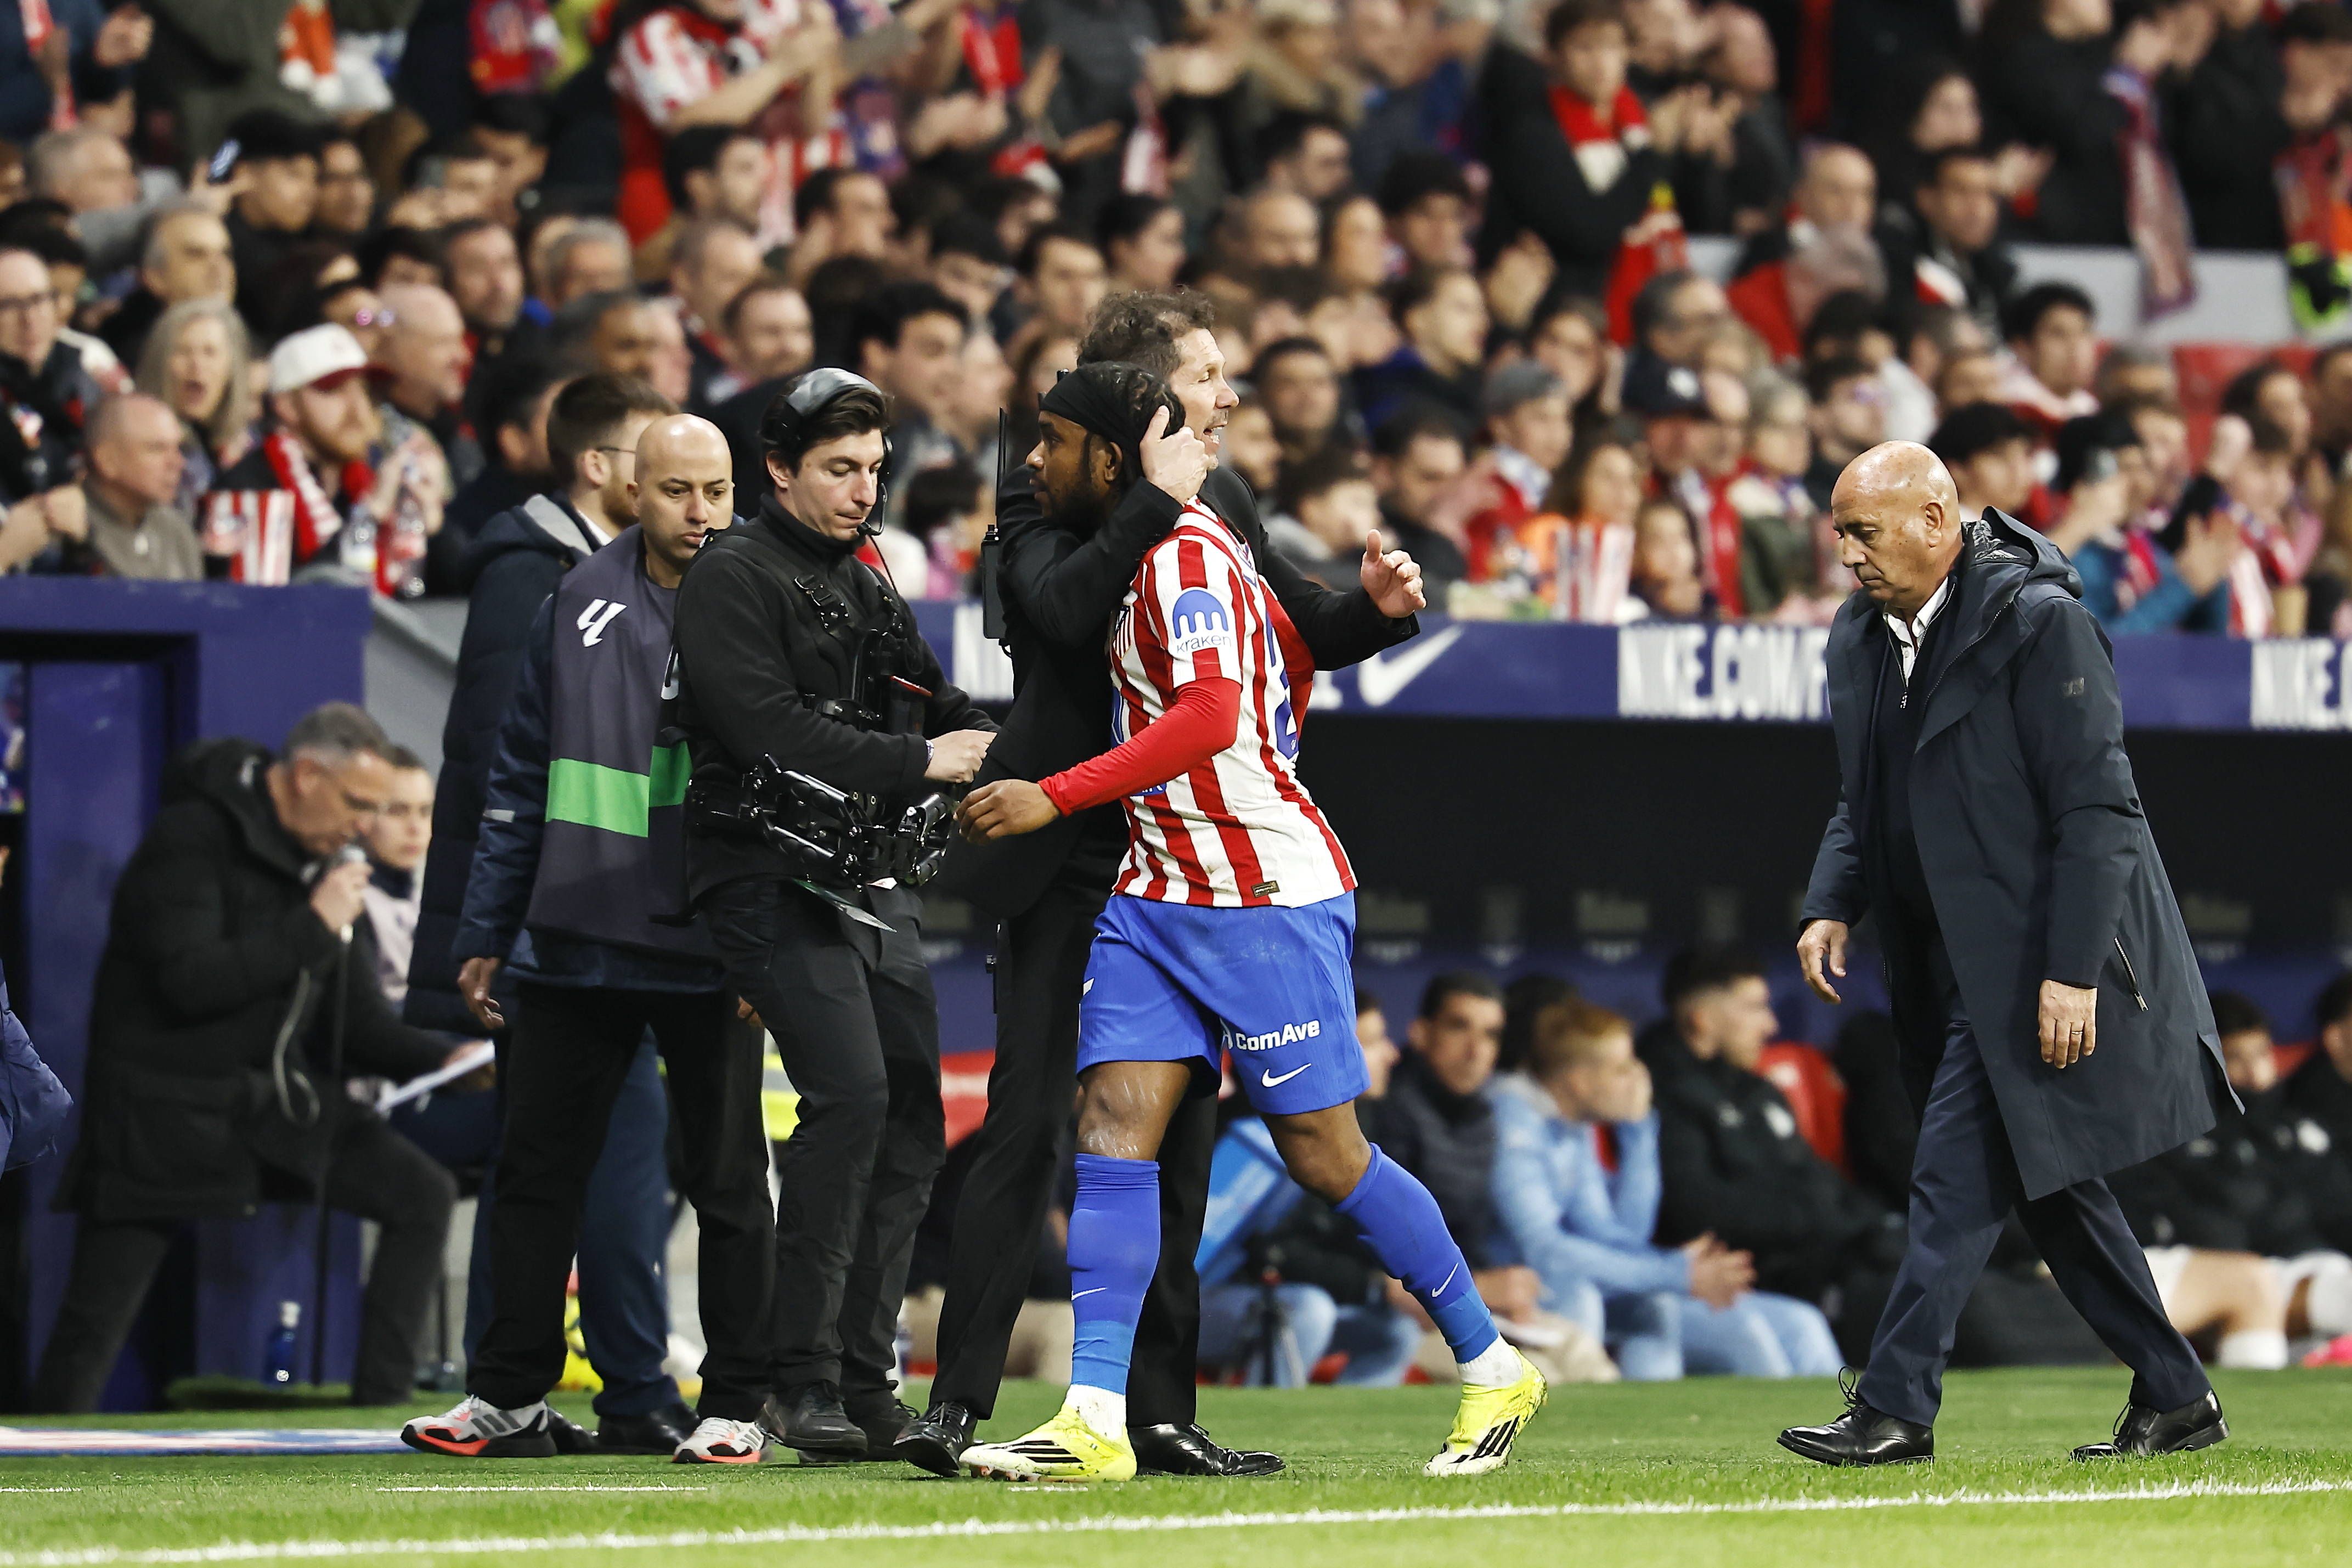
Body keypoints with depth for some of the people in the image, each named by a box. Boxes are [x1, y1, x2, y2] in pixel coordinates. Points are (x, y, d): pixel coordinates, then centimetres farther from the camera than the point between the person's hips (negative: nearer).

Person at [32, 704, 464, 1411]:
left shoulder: (321, 859, 9)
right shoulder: (194, 838, -14)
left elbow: (352, 1020, 14)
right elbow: (192, 982, -26)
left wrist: (440, 1059, -2)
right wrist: (315, 927, -20)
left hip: (273, 1097, 7)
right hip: (168, 1106, -7)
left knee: (421, 1194, -4)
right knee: (98, 1313, -9)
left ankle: (383, 1406, -2)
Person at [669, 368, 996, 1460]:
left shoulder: (865, 591, 22)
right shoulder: (734, 578, -5)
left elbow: (943, 711, 19)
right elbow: (770, 732, -17)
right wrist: (919, 764, -17)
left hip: (871, 880, 8)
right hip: (772, 874, -8)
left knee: (913, 1116, 3)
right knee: (851, 1095, -21)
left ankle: (864, 1378, 9)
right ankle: (803, 1381, -16)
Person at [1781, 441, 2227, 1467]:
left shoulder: (2038, 621, -15)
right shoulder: (1864, 634, 9)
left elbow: (2095, 808, -17)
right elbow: (1865, 804, 18)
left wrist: (2072, 971, -22)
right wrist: (1832, 906, -1)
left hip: (2037, 953, -8)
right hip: (1949, 958, 9)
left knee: (1960, 1177, -12)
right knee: (2044, 1182, 12)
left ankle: (1894, 1409, -10)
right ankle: (2174, 1398, 20)